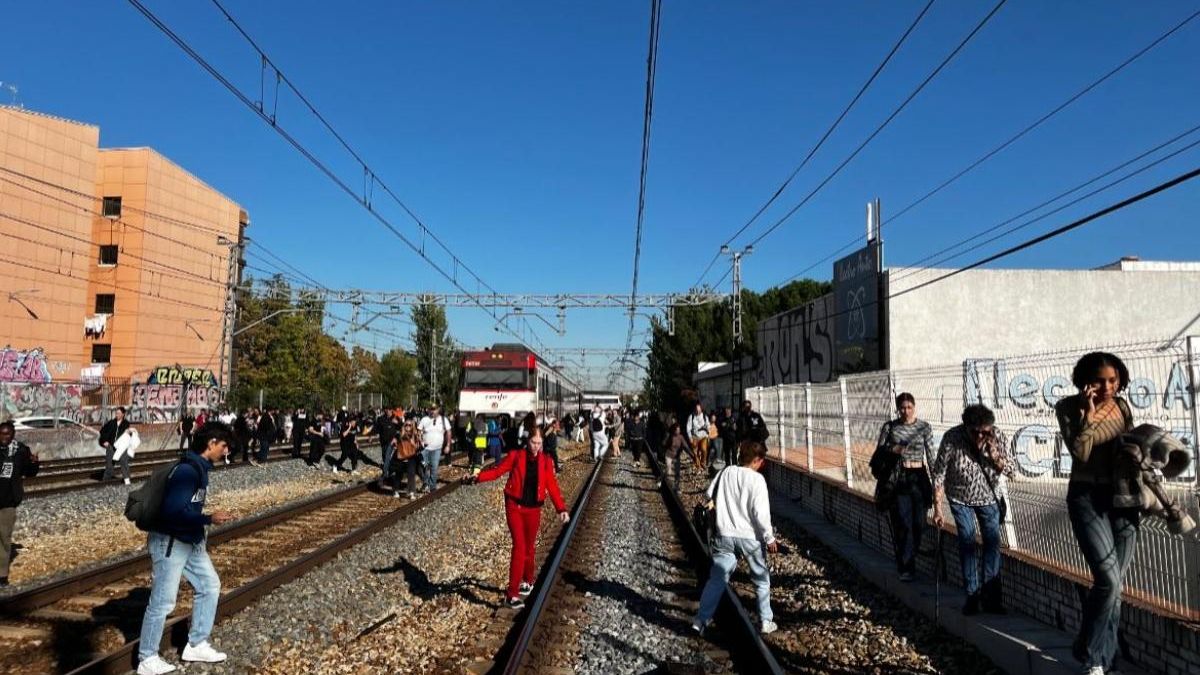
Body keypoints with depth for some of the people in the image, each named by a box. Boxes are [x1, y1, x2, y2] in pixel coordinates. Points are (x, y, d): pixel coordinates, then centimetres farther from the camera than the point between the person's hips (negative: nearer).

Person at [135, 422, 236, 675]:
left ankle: (196, 645, 25)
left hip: (191, 542, 10)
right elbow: (174, 511, -29)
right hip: (169, 543, -10)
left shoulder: (199, 467, 7)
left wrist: (209, 519, 8)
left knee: (210, 586, 14)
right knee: (163, 601, 1)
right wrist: (209, 519, -22)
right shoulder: (187, 470, -24)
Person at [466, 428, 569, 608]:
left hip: (533, 509, 3)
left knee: (529, 547, 15)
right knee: (519, 547, -11)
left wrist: (561, 509, -13)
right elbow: (497, 470, -5)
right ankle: (511, 594, -8)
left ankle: (527, 581, 40)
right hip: (514, 506, -3)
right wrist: (477, 477, -20)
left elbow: (552, 486, -3)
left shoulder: (546, 461, 1)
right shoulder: (515, 456, -4)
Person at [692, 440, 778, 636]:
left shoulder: (726, 472, 0)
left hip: (724, 535, 3)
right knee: (761, 580, 16)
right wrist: (770, 538, -6)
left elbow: (709, 495, 8)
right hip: (749, 537, -3)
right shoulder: (756, 479, -13)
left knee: (716, 578, 7)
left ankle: (701, 620, 4)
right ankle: (765, 622, 22)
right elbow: (761, 513, -16)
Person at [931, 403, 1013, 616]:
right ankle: (972, 595, 5)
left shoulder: (998, 438, -20)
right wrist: (937, 508, -20)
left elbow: (1009, 471, -9)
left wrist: (995, 457, -31)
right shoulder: (952, 438, -27)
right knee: (967, 542, -5)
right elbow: (938, 474, -20)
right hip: (960, 498, -2)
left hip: (988, 497, 2)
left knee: (992, 542, -1)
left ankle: (991, 596, 7)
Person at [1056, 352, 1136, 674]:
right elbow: (1081, 453, -20)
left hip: (1122, 498, 5)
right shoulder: (1069, 408, -8)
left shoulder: (1122, 406, 5)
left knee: (1115, 586, 7)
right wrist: (1088, 413, -22)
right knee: (1108, 580, -16)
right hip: (1087, 498, -5)